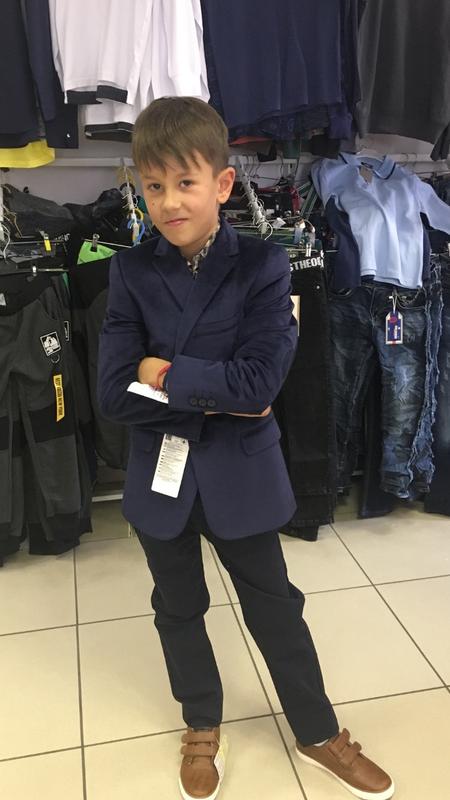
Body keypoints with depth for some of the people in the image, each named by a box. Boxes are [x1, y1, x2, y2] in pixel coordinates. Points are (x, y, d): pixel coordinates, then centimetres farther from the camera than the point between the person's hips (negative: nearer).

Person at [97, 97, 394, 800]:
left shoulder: (262, 266, -11)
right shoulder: (132, 273, -6)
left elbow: (259, 381, -22)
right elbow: (115, 393, -13)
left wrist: (168, 375, -17)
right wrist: (212, 394, -18)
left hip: (241, 473, -2)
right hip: (160, 475, 3)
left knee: (274, 607, 15)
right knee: (179, 609, 20)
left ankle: (319, 733, 40)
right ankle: (201, 725, 47)